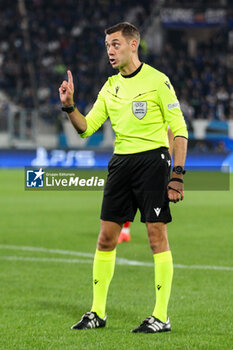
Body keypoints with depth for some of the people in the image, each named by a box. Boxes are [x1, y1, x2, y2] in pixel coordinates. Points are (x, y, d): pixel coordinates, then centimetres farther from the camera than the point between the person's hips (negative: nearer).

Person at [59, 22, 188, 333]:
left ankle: (161, 317, -1)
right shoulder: (110, 87, 13)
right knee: (106, 237, 5)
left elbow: (179, 130, -6)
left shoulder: (157, 80, -5)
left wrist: (178, 174, -13)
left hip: (153, 159, -6)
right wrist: (69, 107, -5)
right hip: (121, 161, 6)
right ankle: (98, 312, 13)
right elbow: (86, 128, 13)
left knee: (157, 235, -6)